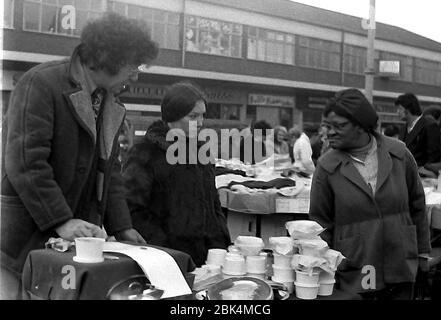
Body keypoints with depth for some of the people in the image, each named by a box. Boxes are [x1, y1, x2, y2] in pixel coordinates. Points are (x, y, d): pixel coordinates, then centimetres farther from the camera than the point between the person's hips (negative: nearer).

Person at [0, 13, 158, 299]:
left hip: (78, 241, 7)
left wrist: (121, 227, 8)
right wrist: (61, 221, -24)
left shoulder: (110, 105, 15)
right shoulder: (42, 83, -12)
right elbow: (24, 162, -20)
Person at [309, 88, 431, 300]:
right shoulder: (327, 167, -7)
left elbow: (417, 205, 9)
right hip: (353, 275, -2)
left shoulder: (399, 154, -2)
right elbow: (321, 221, -1)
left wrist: (422, 251, 12)